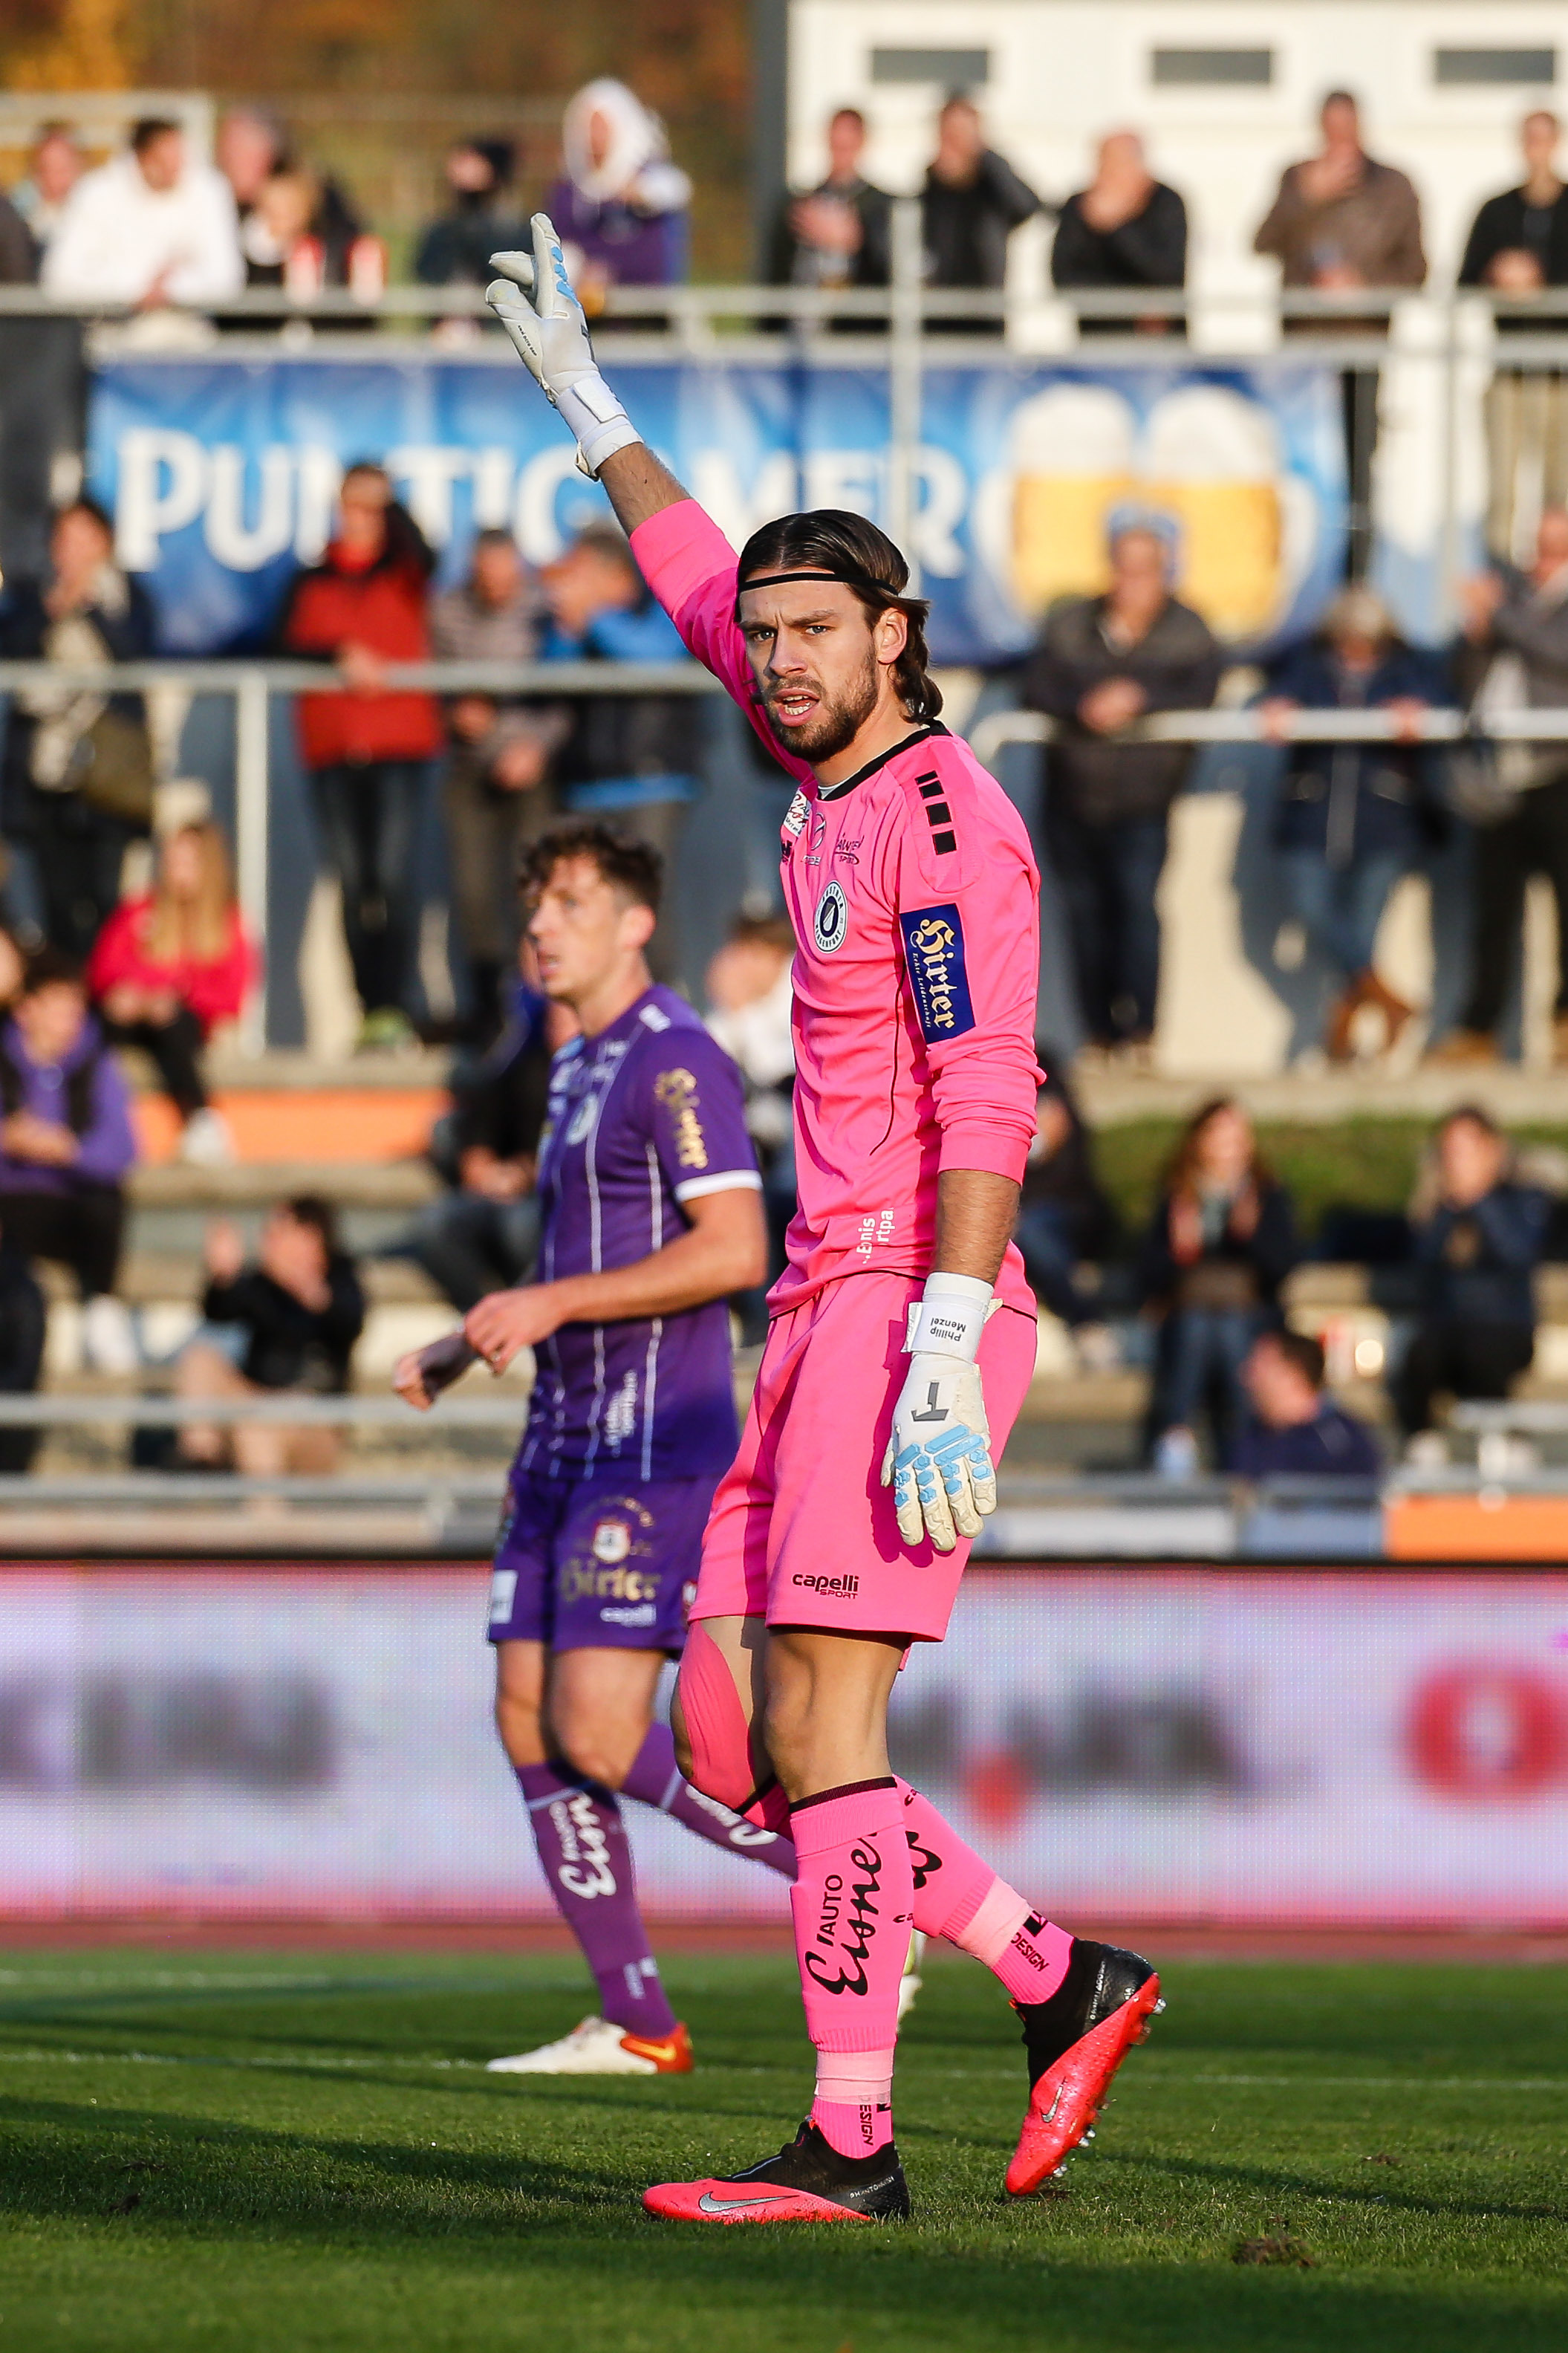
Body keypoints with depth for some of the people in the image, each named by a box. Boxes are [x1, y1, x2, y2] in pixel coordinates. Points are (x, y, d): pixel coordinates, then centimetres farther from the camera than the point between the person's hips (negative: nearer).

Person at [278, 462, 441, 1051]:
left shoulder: (403, 572, 9)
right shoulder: (313, 581, 14)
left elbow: (423, 555, -15)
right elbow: (291, 642, 1)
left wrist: (391, 504, -14)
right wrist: (341, 655, -13)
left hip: (401, 743, -3)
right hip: (333, 747, 3)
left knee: (393, 875, -14)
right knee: (351, 882, 2)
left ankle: (396, 1011, -15)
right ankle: (369, 1011, 6)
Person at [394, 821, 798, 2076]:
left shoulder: (676, 1059, -11)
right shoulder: (580, 1071, 19)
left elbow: (733, 1249, -20)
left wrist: (552, 1303, -20)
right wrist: (472, 1346, 17)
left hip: (656, 1441, -10)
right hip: (568, 1438, 10)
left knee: (599, 1735, -16)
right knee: (530, 1721, 3)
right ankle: (636, 2022, 6)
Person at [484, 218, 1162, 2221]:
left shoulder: (940, 818, -11)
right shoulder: (841, 778, 14)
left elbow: (983, 1108, -19)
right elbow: (698, 580, 32)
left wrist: (943, 1370, -26)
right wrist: (582, 395, 39)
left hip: (909, 1303, -9)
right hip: (829, 1308, 9)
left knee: (818, 1729, -10)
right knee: (735, 1743, 6)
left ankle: (851, 2146, -8)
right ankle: (1057, 1981, 13)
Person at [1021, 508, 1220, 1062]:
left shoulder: (1187, 633, 6)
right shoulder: (1068, 623, 10)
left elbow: (1198, 699, -9)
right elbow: (1037, 688, -2)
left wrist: (1139, 699, -22)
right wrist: (1086, 706, -19)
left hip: (1141, 801, -3)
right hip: (1073, 795, 3)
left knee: (1137, 900, -18)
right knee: (1086, 911, 3)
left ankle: (1137, 1030, -21)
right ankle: (1099, 1033, 11)